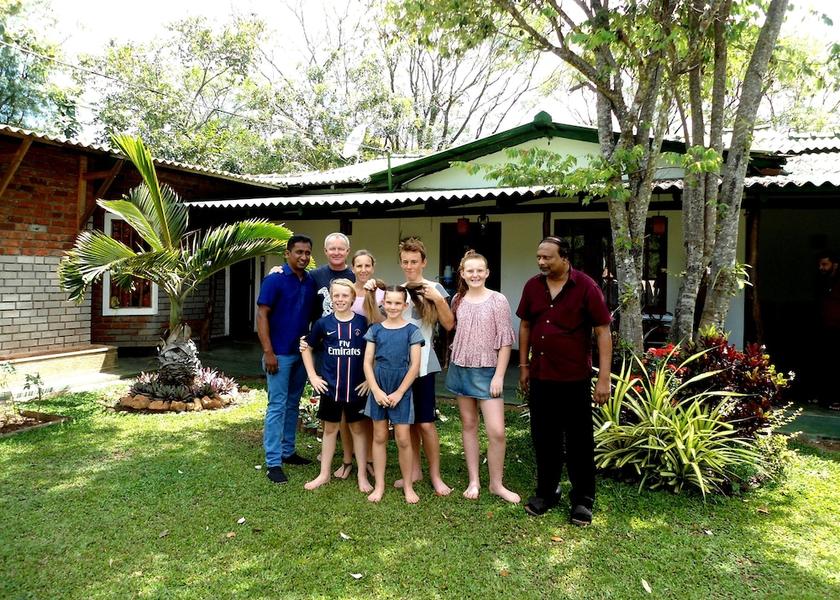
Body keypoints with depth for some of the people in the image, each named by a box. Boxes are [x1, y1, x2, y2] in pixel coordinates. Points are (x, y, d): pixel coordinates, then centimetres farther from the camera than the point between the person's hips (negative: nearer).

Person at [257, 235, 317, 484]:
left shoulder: (311, 282, 6)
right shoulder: (274, 280, -10)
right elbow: (262, 316, -12)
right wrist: (268, 352, -17)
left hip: (302, 353, 6)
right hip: (280, 354, -6)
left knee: (293, 404, 15)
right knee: (277, 406, -3)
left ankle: (288, 451, 27)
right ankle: (273, 462, 3)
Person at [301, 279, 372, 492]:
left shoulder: (363, 322, -5)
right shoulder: (323, 323, -2)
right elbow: (307, 348, 10)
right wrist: (312, 375, 4)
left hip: (357, 388, -1)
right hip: (330, 387, 1)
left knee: (358, 428, 10)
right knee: (330, 428, 13)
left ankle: (362, 475, 21)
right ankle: (324, 474, 25)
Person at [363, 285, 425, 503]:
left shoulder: (411, 331, -2)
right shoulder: (375, 329, 4)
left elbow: (415, 366, -5)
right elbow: (367, 363, 2)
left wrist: (399, 393, -9)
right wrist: (376, 390, -8)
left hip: (402, 389, -2)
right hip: (378, 389, 2)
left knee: (403, 439, 0)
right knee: (379, 437, 9)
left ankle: (408, 486, 16)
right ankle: (379, 485, 20)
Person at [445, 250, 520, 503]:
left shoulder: (498, 300, -8)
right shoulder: (458, 299, 5)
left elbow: (505, 340, -8)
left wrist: (499, 376, -12)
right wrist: (454, 361, 11)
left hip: (487, 370, -4)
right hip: (460, 368, 4)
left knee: (497, 431, -8)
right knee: (468, 424, 10)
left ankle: (496, 484, 10)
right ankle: (473, 481, 20)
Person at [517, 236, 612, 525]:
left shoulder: (585, 287, -11)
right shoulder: (532, 286, 2)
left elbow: (603, 332, -11)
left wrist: (604, 378, -15)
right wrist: (524, 366, 11)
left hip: (574, 379, -4)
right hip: (540, 377, 4)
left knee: (579, 441, 7)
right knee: (544, 437, 14)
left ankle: (583, 500, 21)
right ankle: (547, 492, 30)